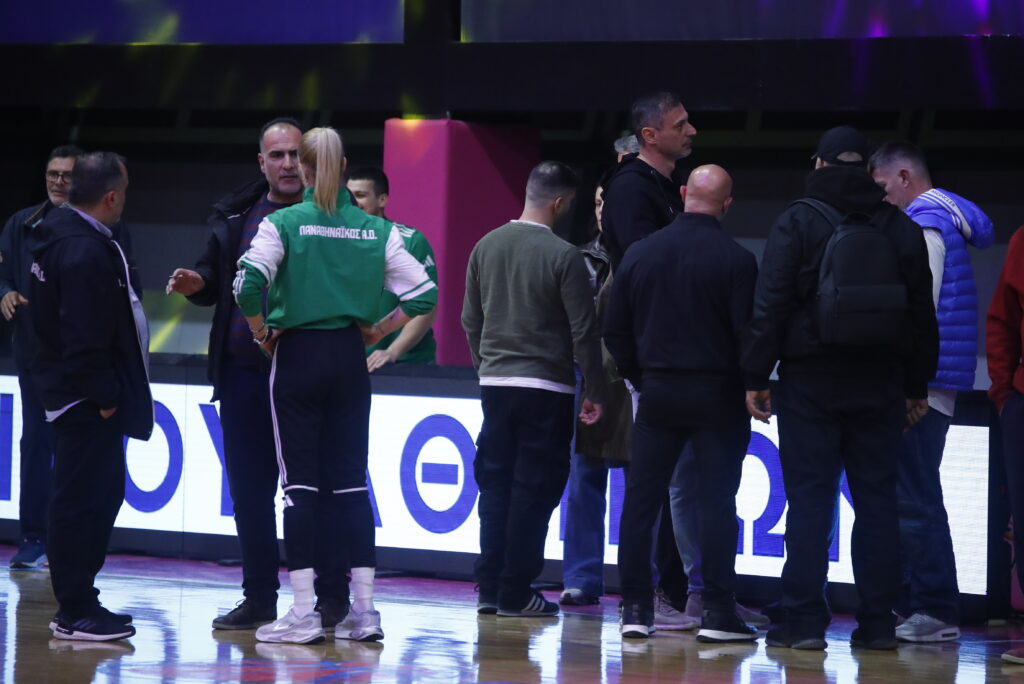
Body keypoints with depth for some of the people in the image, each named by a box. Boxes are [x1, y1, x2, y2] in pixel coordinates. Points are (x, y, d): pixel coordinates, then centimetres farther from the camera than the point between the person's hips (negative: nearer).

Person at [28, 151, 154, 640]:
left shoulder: (63, 234, 12)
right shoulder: (86, 252, -21)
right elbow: (85, 337, -24)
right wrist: (103, 396, -19)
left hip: (83, 397, 11)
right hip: (87, 398, -11)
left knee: (101, 494, 16)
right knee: (83, 501, -6)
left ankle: (79, 601, 22)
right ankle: (75, 614, -2)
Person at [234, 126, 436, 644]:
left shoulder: (284, 223, -7)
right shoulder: (375, 230, 2)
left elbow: (248, 284, -20)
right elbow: (423, 294, 0)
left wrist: (262, 334, -4)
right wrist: (376, 331, 10)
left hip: (297, 356, -3)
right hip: (349, 360, 3)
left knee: (300, 483, 0)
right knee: (351, 480, 8)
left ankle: (304, 613, -3)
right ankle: (364, 610, 5)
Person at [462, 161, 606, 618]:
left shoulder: (486, 247, 4)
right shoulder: (562, 256, -12)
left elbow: (470, 319, 11)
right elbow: (583, 331, -10)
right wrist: (595, 392, -2)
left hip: (495, 383, 5)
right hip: (546, 388, -5)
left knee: (495, 485, 11)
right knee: (534, 489, 1)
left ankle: (490, 588, 12)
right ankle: (515, 593, 1)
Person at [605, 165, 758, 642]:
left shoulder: (640, 253, 4)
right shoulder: (735, 260, -10)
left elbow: (615, 331, 8)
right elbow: (747, 333, -11)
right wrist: (750, 387, 3)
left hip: (657, 392, 3)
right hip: (717, 396, -3)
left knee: (640, 499, 7)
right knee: (716, 501, -1)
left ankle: (635, 607, 6)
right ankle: (718, 612, -3)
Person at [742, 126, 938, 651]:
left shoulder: (797, 222, -4)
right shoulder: (902, 229, 8)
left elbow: (769, 306, -7)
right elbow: (922, 313, 12)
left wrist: (756, 377, -3)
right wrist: (917, 385, 18)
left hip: (810, 381, -3)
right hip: (880, 383, 3)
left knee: (809, 499, -2)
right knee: (876, 498, 6)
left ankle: (804, 619, -6)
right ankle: (878, 621, 4)